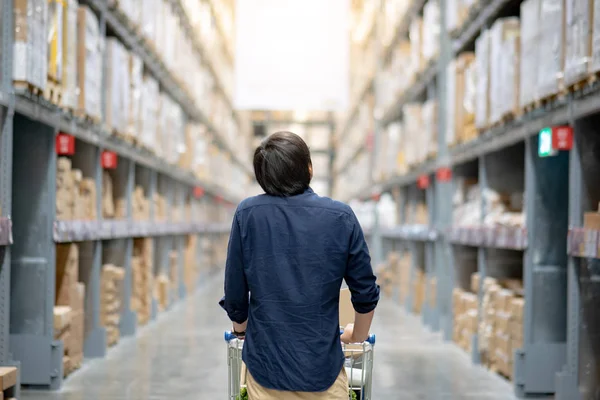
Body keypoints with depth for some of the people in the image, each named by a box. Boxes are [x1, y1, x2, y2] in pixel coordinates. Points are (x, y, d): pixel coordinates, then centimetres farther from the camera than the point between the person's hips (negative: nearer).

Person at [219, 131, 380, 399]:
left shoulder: (247, 215, -7)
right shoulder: (342, 218, -7)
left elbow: (235, 295, -1)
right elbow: (366, 294, 0)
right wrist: (358, 335, 20)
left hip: (266, 366, 1)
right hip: (323, 368, -1)